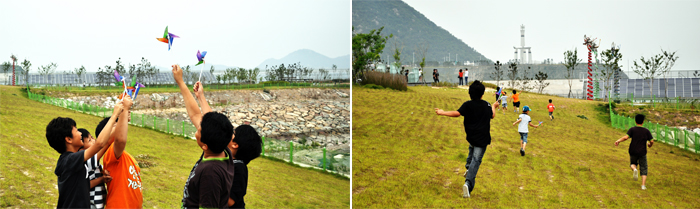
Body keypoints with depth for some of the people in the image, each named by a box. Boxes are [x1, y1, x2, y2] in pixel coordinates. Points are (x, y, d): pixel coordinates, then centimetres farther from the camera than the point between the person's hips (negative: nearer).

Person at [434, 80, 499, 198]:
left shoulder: (468, 105, -6)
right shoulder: (487, 105, 4)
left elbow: (457, 113, -18)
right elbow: (492, 116, 23)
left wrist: (443, 113, -10)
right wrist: (494, 107, 43)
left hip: (471, 137, 1)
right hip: (483, 139, -1)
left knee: (472, 149, 35)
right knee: (476, 160, -6)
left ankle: (468, 169, 24)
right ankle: (468, 183, -21)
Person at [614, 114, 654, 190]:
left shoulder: (632, 129, -5)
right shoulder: (646, 131, -1)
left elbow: (626, 137, -18)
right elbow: (652, 141, -1)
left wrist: (618, 141, -5)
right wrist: (650, 145, 21)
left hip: (633, 152, 0)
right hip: (642, 152, 0)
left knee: (633, 164, 26)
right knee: (643, 169, 8)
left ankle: (634, 169, -10)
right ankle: (643, 185, -2)